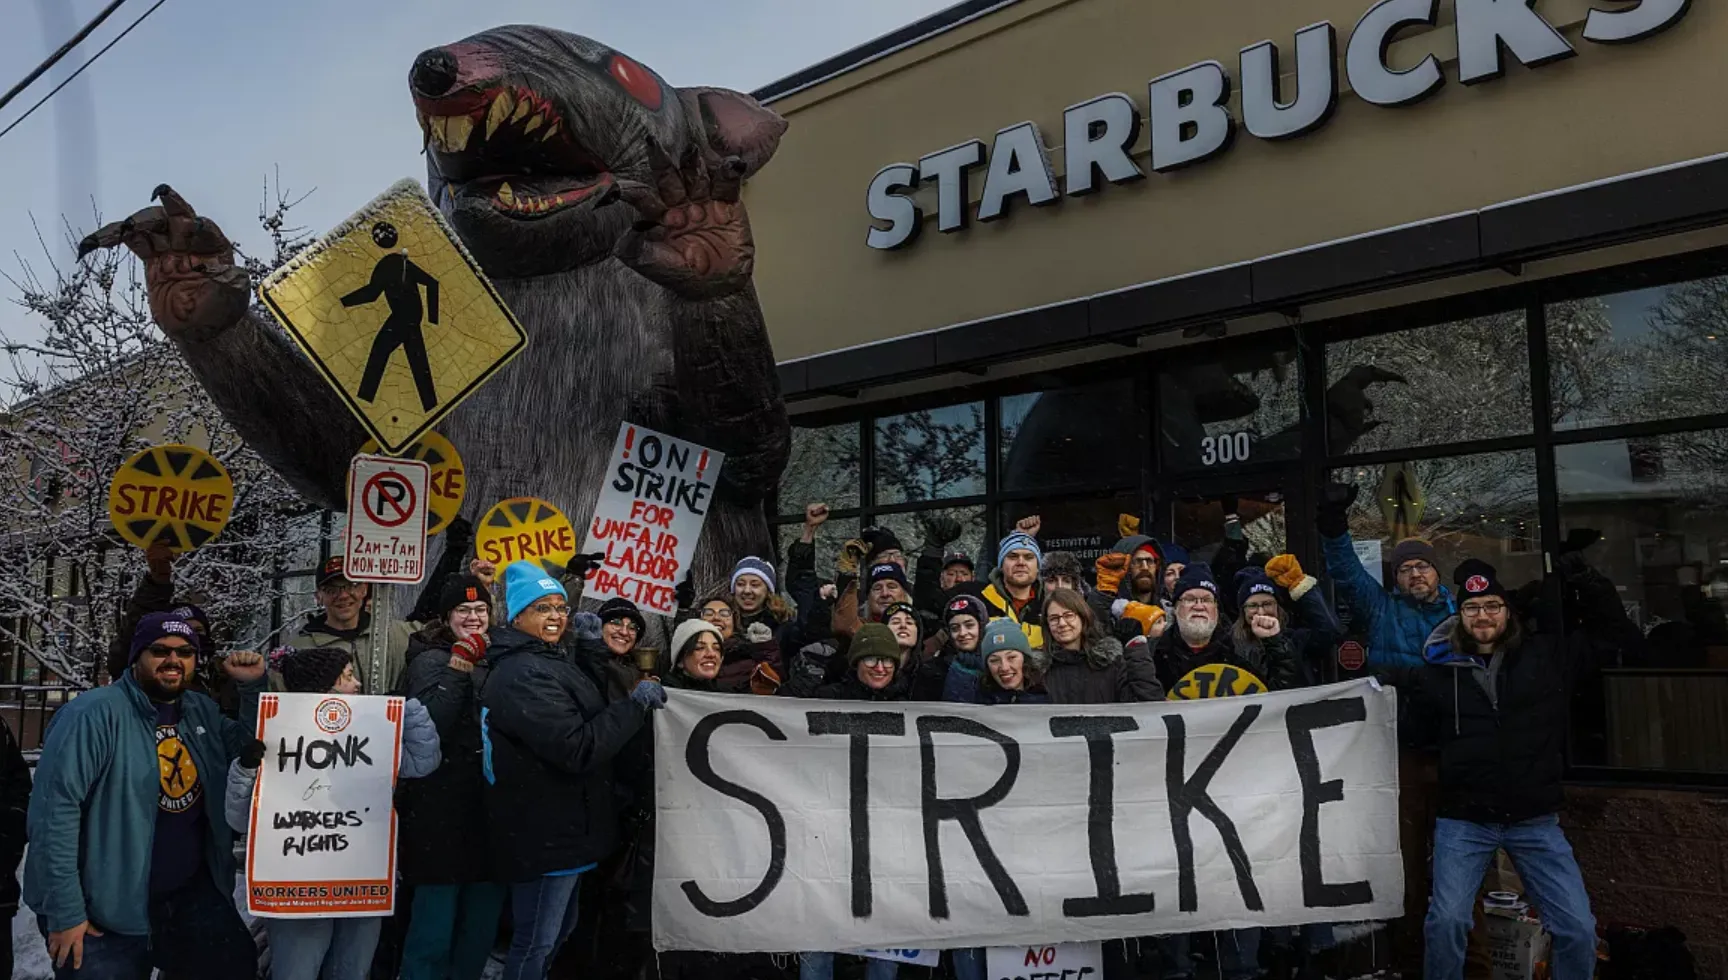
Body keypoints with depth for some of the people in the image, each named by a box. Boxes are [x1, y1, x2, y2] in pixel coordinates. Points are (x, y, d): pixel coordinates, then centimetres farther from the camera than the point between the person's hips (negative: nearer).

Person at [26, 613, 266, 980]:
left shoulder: (203, 711, 5)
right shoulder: (95, 714, -16)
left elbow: (256, 749, 16)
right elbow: (55, 809, -19)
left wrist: (254, 687, 0)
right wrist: (64, 912, -20)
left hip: (194, 894, 7)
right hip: (106, 910, -6)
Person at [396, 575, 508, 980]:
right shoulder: (431, 660, -6)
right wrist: (459, 665, -23)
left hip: (490, 808, 7)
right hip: (442, 810, -7)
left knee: (482, 929, 15)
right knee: (433, 931, -3)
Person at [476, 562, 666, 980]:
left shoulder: (549, 663, 13)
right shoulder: (523, 674, -22)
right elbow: (577, 749, -29)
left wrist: (593, 652, 9)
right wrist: (637, 702, -22)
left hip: (558, 828, 11)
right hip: (544, 834, -11)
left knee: (559, 931, 24)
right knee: (536, 943, 2)